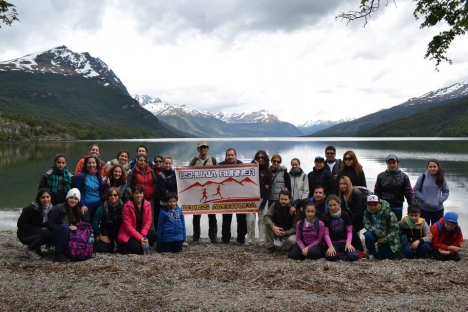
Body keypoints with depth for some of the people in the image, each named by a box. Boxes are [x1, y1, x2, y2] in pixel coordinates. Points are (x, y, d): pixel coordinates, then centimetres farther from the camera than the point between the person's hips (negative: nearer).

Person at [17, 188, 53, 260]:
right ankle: (29, 250, -10)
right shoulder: (31, 208, -21)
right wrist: (39, 229, -21)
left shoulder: (50, 208, -5)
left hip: (39, 233, 6)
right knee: (46, 234, -31)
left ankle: (36, 248, 2)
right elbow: (21, 224, -18)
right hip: (25, 234, -6)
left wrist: (46, 228, -18)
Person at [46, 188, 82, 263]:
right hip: (54, 237, -5)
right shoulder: (58, 208, -15)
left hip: (68, 237, 5)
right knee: (64, 226, -34)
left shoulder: (77, 211, 2)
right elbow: (49, 225, -18)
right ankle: (58, 254, -28)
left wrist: (75, 228, -14)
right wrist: (68, 227, -26)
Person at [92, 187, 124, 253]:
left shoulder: (122, 207, -14)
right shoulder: (102, 208, -17)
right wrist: (100, 236, -8)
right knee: (103, 249, -15)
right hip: (106, 233, -1)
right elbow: (95, 222, -11)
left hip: (119, 233, 1)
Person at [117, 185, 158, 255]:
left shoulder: (147, 204, -2)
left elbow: (148, 221, -4)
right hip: (129, 234, -4)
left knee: (155, 235, -24)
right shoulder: (127, 206, -15)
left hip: (142, 231, 4)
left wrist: (143, 235, -20)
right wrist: (140, 238, -27)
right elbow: (127, 226, -18)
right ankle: (123, 247, 3)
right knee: (136, 247, -30)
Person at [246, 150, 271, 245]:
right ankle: (250, 240, 5)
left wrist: (263, 202, -4)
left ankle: (262, 241, 6)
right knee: (250, 220, -6)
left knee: (262, 219, 0)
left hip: (262, 198, 2)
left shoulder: (268, 171, 10)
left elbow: (268, 187, 5)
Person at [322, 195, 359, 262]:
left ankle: (344, 251, 6)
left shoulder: (345, 215, 1)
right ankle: (335, 253, 3)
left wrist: (348, 242, -16)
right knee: (330, 257, -32)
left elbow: (349, 231, 1)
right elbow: (326, 233, -6)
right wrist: (330, 246, -20)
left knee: (354, 256, -28)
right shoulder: (325, 216, -3)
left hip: (344, 241, 1)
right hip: (333, 243, -1)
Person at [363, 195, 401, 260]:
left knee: (386, 257, -6)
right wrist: (379, 232, -29)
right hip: (377, 235, 2)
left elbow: (395, 229, -19)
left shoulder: (387, 213, -22)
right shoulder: (367, 212, -11)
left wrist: (385, 239, -23)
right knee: (368, 235, -30)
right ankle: (375, 255, -9)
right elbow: (367, 225, -17)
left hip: (388, 238, -2)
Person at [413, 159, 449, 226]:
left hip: (438, 209, 2)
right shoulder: (423, 177, -7)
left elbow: (446, 192, 8)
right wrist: (423, 199, -13)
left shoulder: (441, 178, 0)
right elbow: (416, 190, -3)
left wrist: (440, 200, -7)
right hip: (424, 209, -2)